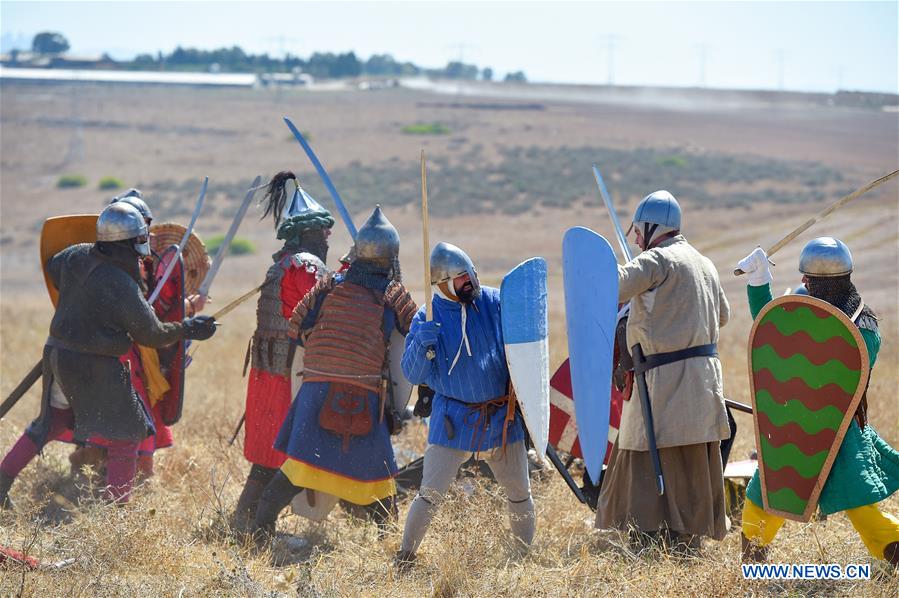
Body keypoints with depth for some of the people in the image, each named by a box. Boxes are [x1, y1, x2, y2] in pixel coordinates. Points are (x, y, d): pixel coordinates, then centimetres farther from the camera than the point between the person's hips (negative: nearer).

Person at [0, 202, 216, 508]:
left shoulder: (77, 256, -1)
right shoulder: (123, 287, -23)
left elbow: (52, 269, 22)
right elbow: (151, 334, -13)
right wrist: (188, 329, 1)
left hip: (58, 353, 8)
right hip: (95, 368, -8)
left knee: (50, 423, 25)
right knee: (126, 435, 4)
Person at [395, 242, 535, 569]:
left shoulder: (495, 302, -3)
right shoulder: (428, 318, -5)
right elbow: (413, 374, -7)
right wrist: (423, 344, -25)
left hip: (502, 416, 2)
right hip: (454, 418, -2)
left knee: (520, 493, 12)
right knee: (430, 494, -5)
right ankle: (405, 557, 7)